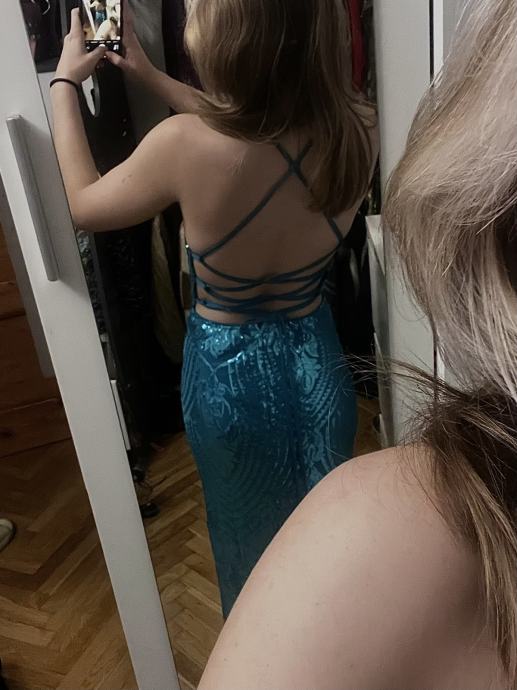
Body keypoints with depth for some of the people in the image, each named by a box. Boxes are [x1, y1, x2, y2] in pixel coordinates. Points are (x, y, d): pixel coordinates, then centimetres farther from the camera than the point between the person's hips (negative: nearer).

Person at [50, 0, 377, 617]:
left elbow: (83, 206, -8)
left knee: (250, 537, 26)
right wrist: (150, 76, 11)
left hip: (229, 373, -2)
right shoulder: (356, 129, -16)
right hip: (316, 363, 3)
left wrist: (64, 84, 4)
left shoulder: (188, 145, -28)